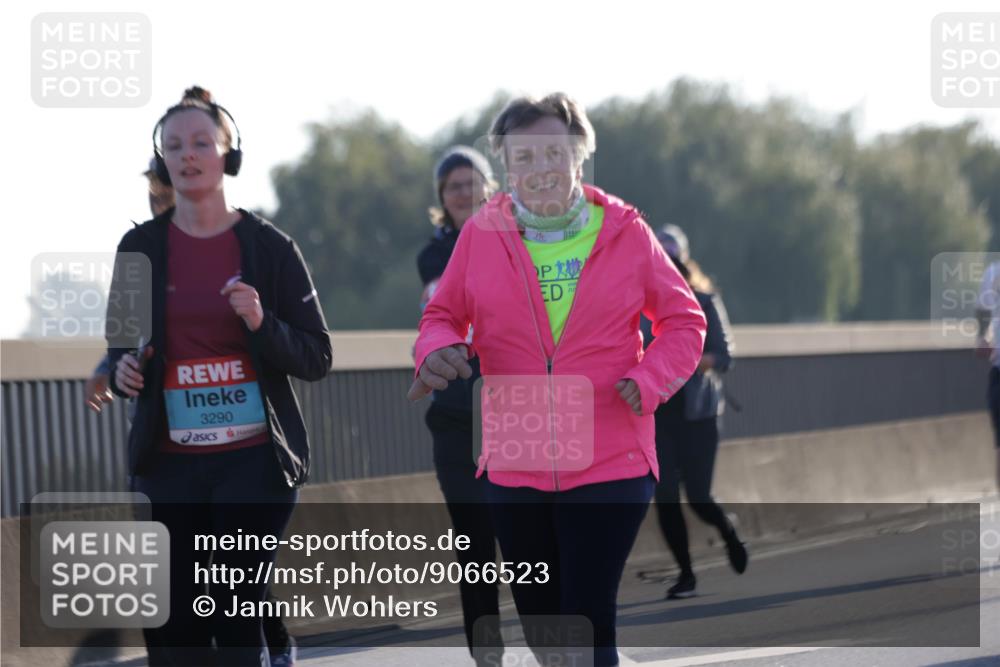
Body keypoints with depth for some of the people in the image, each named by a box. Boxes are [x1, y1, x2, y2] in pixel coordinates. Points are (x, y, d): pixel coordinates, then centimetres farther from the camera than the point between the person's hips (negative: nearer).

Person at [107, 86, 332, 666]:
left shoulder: (269, 247, 0)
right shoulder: (141, 247, 6)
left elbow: (317, 358, 1)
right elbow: (121, 345, 16)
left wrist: (262, 325, -17)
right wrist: (123, 369, -7)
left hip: (255, 460, -2)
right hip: (170, 462, 2)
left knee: (238, 618, -8)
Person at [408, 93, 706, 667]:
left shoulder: (625, 232, 0)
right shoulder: (482, 235, 2)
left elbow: (684, 320, 7)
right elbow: (444, 314, 10)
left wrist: (649, 379, -11)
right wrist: (439, 350, -13)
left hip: (610, 464, -3)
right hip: (515, 464, 3)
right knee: (540, 620, 14)